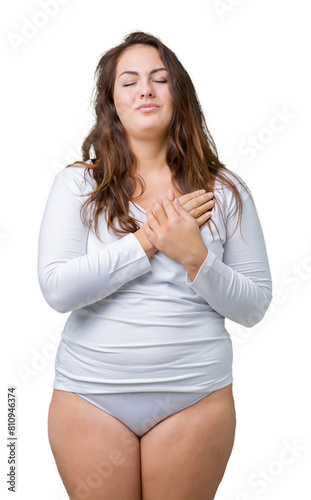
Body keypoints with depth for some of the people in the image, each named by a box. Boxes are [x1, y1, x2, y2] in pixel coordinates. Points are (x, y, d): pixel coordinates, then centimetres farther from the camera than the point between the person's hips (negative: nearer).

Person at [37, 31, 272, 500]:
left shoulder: (224, 190, 0)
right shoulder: (78, 183, -2)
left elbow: (254, 307, 0)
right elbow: (57, 287, -14)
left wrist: (195, 258, -17)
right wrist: (149, 240, -16)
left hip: (195, 396, 1)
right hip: (90, 395, 0)